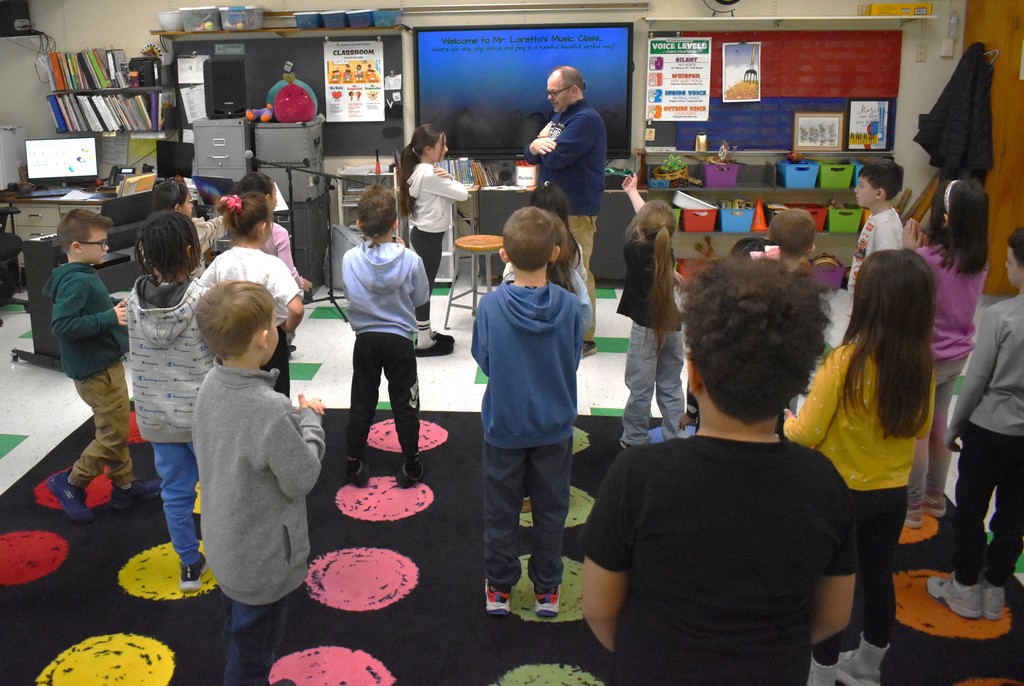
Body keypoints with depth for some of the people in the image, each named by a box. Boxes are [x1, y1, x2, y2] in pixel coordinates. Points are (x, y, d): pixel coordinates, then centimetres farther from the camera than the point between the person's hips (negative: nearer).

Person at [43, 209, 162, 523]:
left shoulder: (79, 276, 7)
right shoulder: (77, 281, -22)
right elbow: (61, 324, -29)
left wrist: (114, 312, 12)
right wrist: (110, 318, -29)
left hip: (104, 364, 10)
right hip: (97, 371, -10)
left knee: (116, 429, 19)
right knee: (114, 435, 0)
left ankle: (125, 485, 30)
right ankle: (70, 483, 15)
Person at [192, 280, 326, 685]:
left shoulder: (211, 385, -9)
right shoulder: (271, 410, -34)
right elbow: (301, 480, -21)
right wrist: (310, 422, -8)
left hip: (226, 545, 8)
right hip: (263, 560, -8)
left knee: (239, 640, 29)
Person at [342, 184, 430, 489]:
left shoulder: (350, 259, -12)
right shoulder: (410, 260, -16)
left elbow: (351, 295, 3)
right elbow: (421, 298, -1)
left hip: (365, 340, 2)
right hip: (399, 340, -1)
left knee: (362, 403, 14)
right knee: (404, 404, 11)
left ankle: (354, 465, 22)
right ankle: (411, 467, 18)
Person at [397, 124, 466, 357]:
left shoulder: (420, 171, 8)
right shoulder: (430, 174, -23)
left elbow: (449, 193, 10)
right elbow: (462, 194, -19)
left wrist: (447, 178, -11)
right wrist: (448, 178, -3)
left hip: (424, 233, 10)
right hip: (429, 236, -10)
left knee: (424, 284, 17)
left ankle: (425, 332, 29)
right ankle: (424, 342, 6)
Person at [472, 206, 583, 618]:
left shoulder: (491, 305, -19)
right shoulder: (569, 306, -17)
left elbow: (483, 360, -6)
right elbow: (573, 361, -3)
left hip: (503, 424, -1)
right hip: (554, 425, 1)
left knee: (501, 510, 16)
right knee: (550, 509, 17)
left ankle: (499, 589, 30)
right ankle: (546, 590, 30)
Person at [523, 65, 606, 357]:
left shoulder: (585, 120, -15)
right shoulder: (559, 116, 17)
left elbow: (554, 158, -24)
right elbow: (531, 155, 13)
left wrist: (542, 144, -1)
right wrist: (536, 146, -11)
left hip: (576, 212, -10)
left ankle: (584, 339, 2)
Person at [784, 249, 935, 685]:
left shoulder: (844, 361, -25)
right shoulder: (921, 363, -9)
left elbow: (805, 435, -20)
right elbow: (920, 428, 5)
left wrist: (787, 421, 1)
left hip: (841, 495, -5)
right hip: (893, 493, 5)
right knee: (878, 577, 21)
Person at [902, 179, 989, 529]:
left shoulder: (927, 259, -27)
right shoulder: (978, 259, -5)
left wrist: (909, 252, -12)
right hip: (957, 355, 7)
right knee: (938, 426, 22)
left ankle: (912, 507, 22)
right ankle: (935, 497, 37)